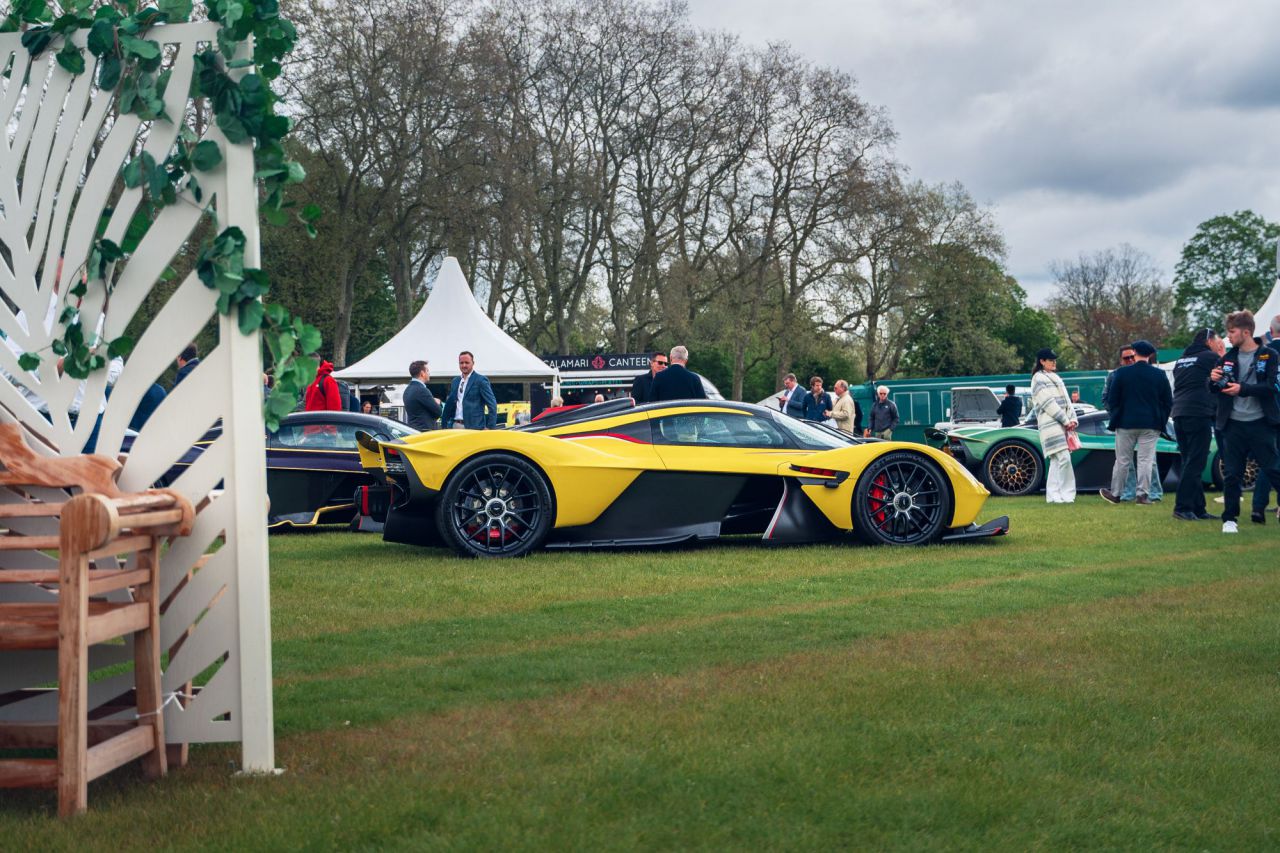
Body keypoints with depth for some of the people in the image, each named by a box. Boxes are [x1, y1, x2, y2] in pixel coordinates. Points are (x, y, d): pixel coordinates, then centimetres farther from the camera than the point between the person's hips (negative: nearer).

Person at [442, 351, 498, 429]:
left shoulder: (481, 380, -3)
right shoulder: (455, 381, 16)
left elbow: (492, 405, -7)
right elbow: (449, 404, 21)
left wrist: (490, 427, -13)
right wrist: (445, 426, 13)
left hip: (473, 427, -6)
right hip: (455, 426, 6)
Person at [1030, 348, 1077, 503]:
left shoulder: (1055, 378, 22)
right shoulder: (1038, 379, -5)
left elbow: (1066, 400, 18)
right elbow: (1048, 403, -12)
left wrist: (1072, 419, 3)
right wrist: (1065, 421, -13)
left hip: (1062, 425, 9)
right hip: (1050, 425, -9)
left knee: (1056, 461, 7)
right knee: (1064, 458, -15)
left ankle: (1052, 494, 9)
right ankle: (1067, 493, -11)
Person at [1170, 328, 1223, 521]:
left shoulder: (1181, 360, 20)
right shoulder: (1211, 357, -2)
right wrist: (1222, 357, 14)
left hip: (1179, 415, 8)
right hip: (1199, 414, -8)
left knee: (1190, 463, 10)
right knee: (1194, 464, -8)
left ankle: (1197, 508, 11)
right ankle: (1183, 508, -13)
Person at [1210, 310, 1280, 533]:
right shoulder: (1228, 358, 9)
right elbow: (1213, 390, 14)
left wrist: (1243, 388, -23)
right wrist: (1214, 380, -9)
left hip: (1260, 423, -3)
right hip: (1234, 424, 3)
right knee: (1232, 474, 3)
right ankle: (1229, 519, 10)